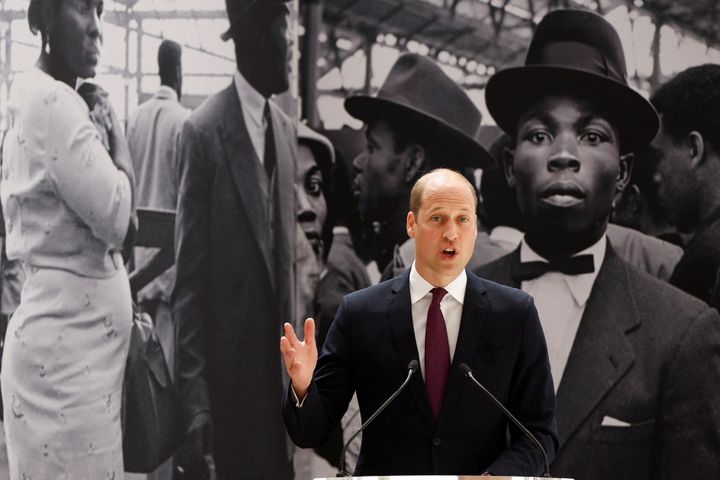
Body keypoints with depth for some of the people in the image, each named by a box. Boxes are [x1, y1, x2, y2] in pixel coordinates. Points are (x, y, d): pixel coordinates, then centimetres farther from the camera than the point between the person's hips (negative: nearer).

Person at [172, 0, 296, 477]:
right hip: (229, 364, -6)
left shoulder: (287, 129, 9)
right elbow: (189, 274, -12)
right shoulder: (205, 130, -11)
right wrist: (195, 395, -15)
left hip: (279, 357, 6)